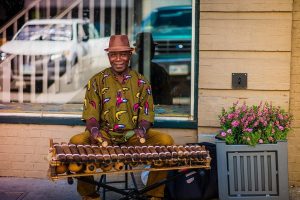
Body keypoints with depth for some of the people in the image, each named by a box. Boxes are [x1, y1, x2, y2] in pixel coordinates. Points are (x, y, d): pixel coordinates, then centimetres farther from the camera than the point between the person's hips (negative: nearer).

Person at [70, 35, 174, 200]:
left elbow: (146, 114, 5)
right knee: (77, 142, -30)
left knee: (166, 141, -26)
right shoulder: (97, 81, 8)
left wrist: (142, 131, -17)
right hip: (104, 136, 0)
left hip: (134, 136, 1)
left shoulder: (141, 82, 10)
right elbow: (90, 115, 2)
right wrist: (94, 131, -20)